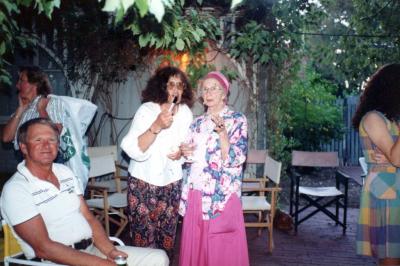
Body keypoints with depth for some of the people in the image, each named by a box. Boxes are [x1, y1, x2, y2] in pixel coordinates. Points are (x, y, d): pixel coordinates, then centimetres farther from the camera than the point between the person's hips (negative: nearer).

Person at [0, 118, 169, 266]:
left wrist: (110, 251, -6)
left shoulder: (65, 172, 11)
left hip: (93, 250, 7)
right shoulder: (16, 189, -10)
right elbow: (43, 248, -16)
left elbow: (89, 218, 11)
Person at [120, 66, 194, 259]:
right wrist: (156, 126, -35)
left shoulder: (185, 112, 0)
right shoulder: (147, 110, -13)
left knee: (167, 237, 10)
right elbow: (133, 150, -24)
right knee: (143, 237, 3)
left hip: (172, 182, 4)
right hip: (143, 182, -3)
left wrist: (182, 152, -8)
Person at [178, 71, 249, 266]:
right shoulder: (197, 122, 12)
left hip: (222, 196, -5)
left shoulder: (237, 120, -4)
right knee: (195, 246, 12)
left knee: (221, 249, 2)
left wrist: (222, 132, -25)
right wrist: (183, 151, -2)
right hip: (195, 194, 5)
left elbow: (234, 160, -14)